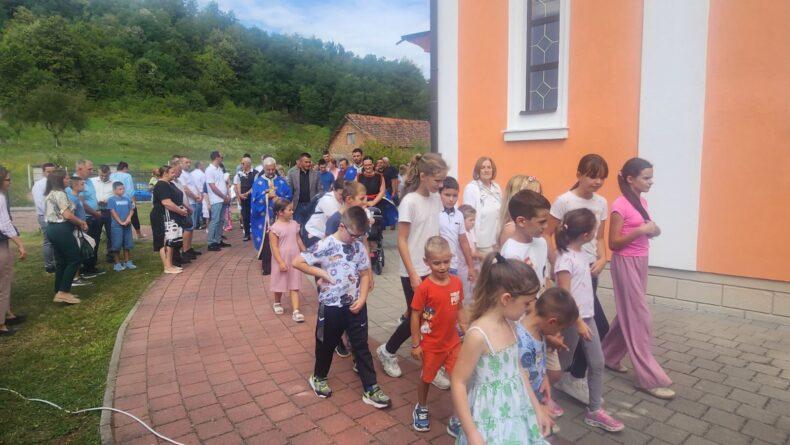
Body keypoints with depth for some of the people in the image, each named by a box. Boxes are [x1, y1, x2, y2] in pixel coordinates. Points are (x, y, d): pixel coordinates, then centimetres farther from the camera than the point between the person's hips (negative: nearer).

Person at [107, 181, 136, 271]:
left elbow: (132, 209, 9)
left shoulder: (127, 199, 10)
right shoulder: (111, 199, -4)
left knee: (127, 244, 10)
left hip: (127, 225, 5)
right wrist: (121, 222, -15)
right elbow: (113, 212, -10)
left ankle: (127, 262, 20)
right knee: (117, 245, -1)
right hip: (117, 226, -5)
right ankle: (117, 263, 8)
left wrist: (129, 218, -10)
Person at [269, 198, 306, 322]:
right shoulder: (275, 228, -14)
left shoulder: (294, 224, 2)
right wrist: (280, 262, -19)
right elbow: (274, 247, -15)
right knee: (280, 283, 15)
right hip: (282, 260, -4)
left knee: (294, 286, 1)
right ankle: (277, 303, 41)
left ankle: (295, 311, 0)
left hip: (295, 259, 4)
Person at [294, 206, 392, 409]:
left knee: (361, 346, 9)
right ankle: (318, 378, 41)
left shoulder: (359, 246, -1)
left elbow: (364, 275, 6)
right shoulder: (325, 245, -15)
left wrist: (362, 299, -6)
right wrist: (321, 273, -15)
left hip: (355, 305, 3)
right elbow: (297, 262, -12)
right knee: (326, 345, 16)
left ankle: (371, 389, 18)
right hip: (331, 306, -3)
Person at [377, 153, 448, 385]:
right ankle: (387, 351, 28)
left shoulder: (436, 198, 5)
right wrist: (412, 274, -17)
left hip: (434, 269, 6)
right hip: (415, 272, -6)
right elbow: (401, 241, -14)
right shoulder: (409, 202, -15)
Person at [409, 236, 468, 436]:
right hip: (430, 344, -3)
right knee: (426, 378, 18)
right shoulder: (424, 287, -21)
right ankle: (421, 409, 45)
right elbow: (415, 316, -14)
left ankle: (457, 419, 25)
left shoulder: (457, 282, -8)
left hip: (453, 342, 3)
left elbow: (459, 309, 5)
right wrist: (415, 344, -11)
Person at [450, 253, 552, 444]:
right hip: (492, 418, -7)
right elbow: (458, 383, -20)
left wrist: (537, 408, 12)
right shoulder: (478, 335, -25)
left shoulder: (510, 324, -1)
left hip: (517, 411, 7)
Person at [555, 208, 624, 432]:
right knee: (563, 363, 10)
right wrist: (578, 323, -19)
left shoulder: (581, 253, 4)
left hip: (587, 315, 8)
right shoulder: (566, 259, -23)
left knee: (597, 363, 10)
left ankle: (595, 411, 22)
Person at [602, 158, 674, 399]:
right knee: (640, 318, -3)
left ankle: (609, 356, 32)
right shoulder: (620, 205, -16)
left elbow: (642, 233, 16)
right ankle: (650, 378, 7)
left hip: (641, 261, 8)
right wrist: (641, 230, -23)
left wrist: (653, 231, -4)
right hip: (625, 263, -8)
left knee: (629, 314, 15)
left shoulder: (641, 201, 9)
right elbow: (613, 243, -16)